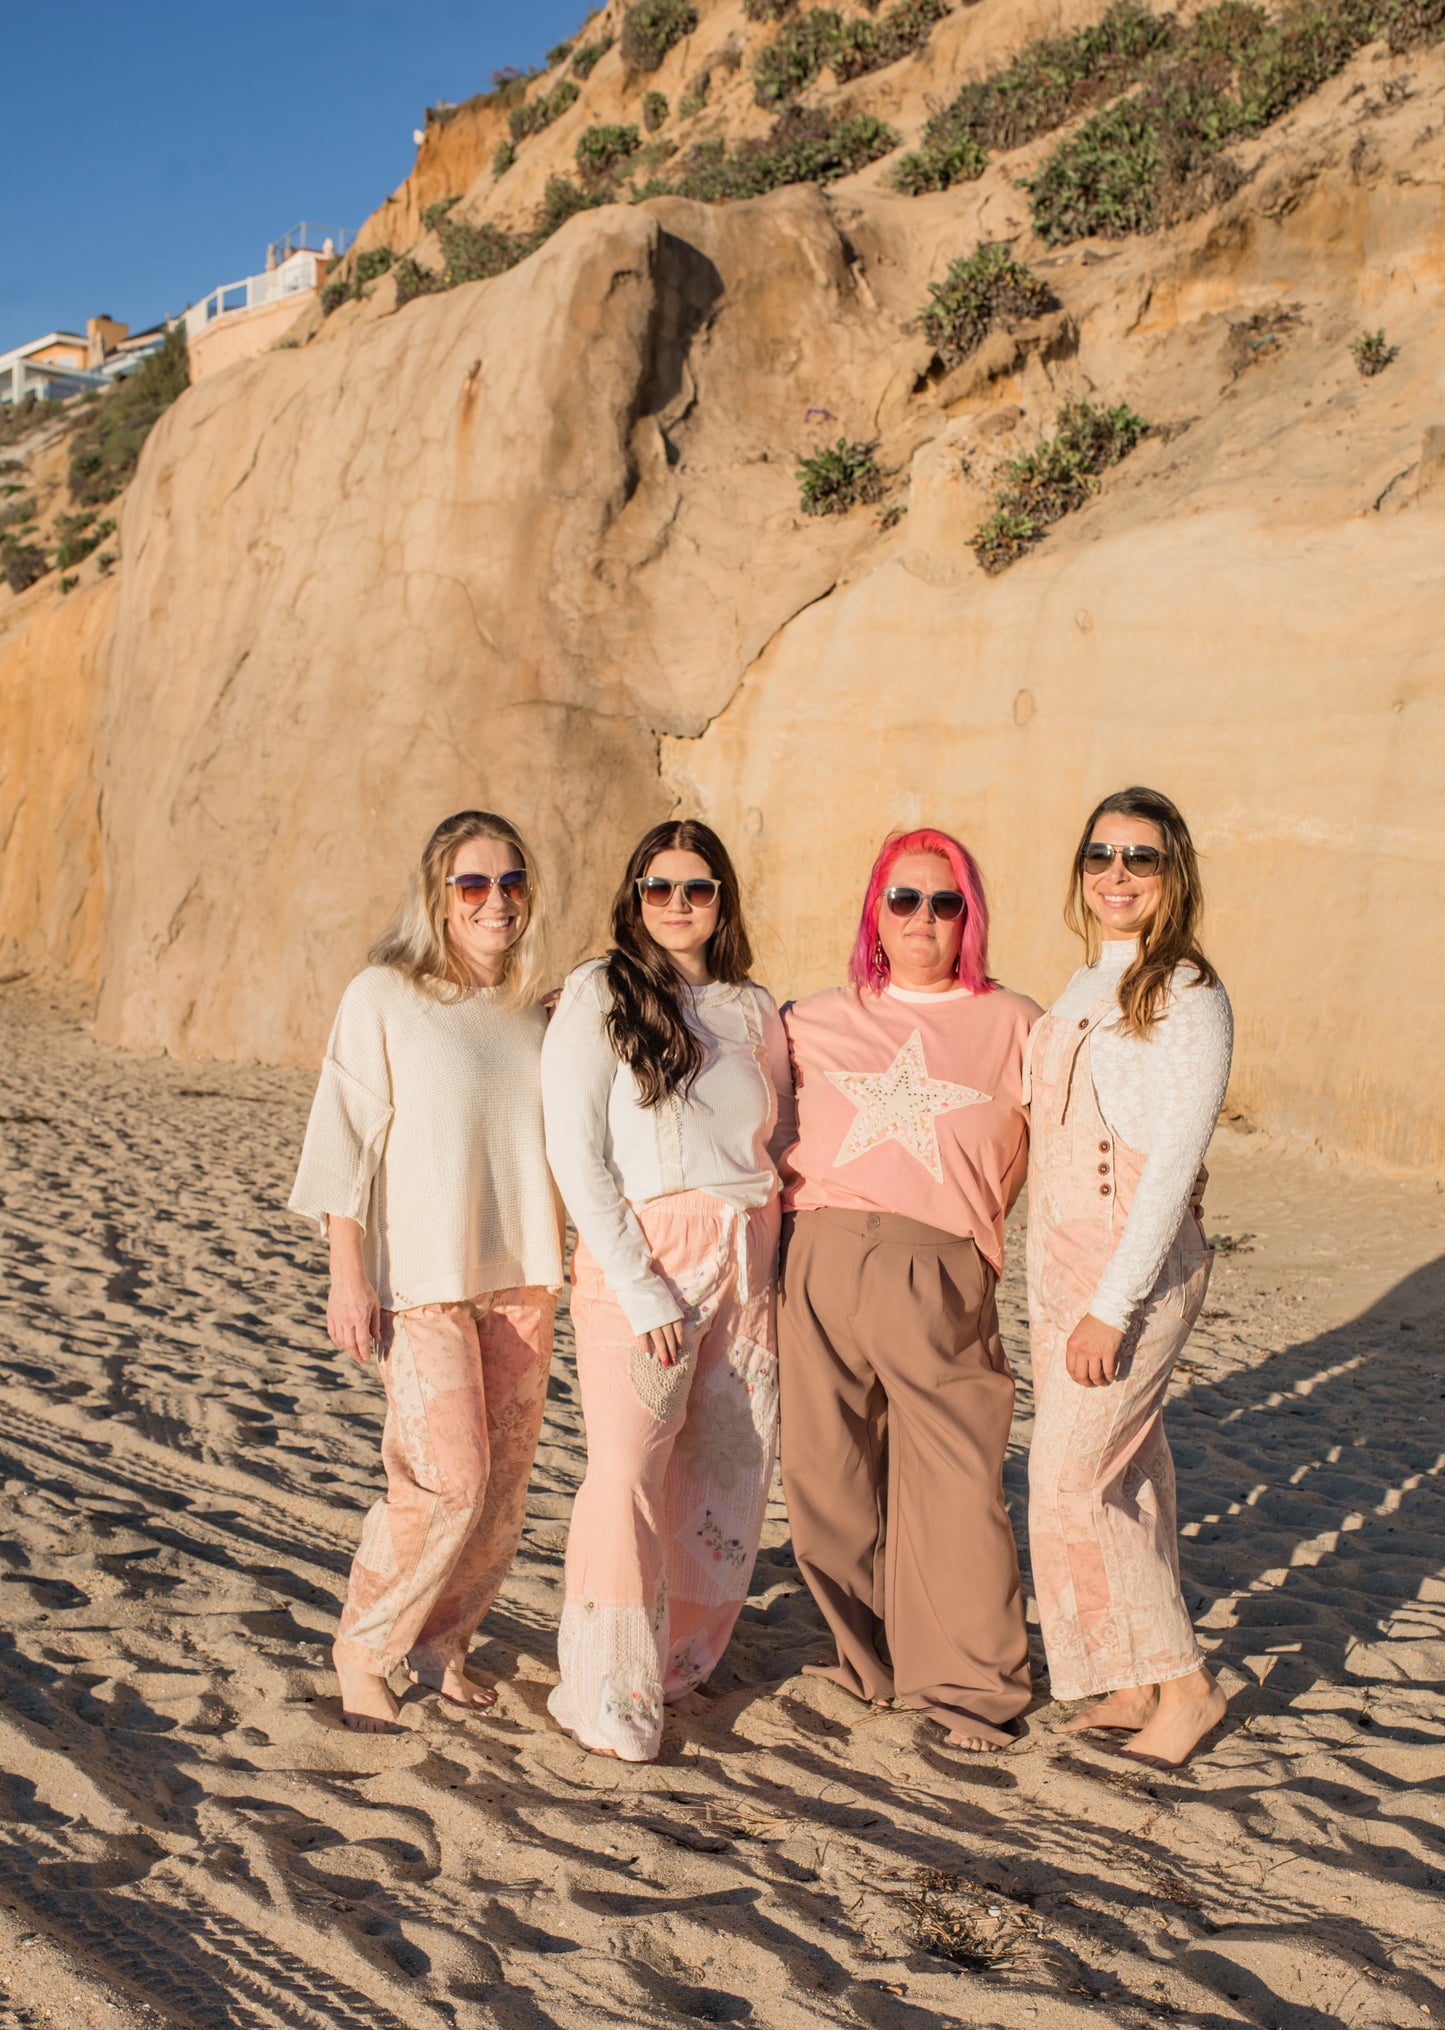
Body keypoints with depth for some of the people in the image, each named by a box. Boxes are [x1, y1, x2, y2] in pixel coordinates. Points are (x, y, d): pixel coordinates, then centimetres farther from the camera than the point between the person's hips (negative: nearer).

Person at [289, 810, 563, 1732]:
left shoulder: (530, 1011, 10)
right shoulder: (384, 996, -5)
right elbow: (346, 1139, -6)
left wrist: (551, 1268, 14)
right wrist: (348, 1275, -10)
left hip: (520, 1274, 5)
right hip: (421, 1276, -5)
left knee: (505, 1480, 7)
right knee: (449, 1478, -10)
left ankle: (443, 1640, 25)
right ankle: (364, 1647, 11)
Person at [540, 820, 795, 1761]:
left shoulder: (755, 1008, 14)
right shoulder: (600, 993, -1)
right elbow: (576, 1155, -7)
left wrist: (776, 1264, 6)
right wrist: (639, 1288, -14)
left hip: (747, 1258, 5)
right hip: (642, 1256, -5)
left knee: (728, 1471, 6)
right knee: (629, 1469, -11)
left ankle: (678, 1662, 22)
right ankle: (610, 1698, 1)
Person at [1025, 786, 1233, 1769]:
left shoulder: (1188, 996, -14)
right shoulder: (1084, 988, 11)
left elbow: (1171, 1166, -18)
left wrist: (1111, 1308, -21)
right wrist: (1058, 1287, 12)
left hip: (1136, 1269, -7)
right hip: (1061, 1259, 8)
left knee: (1070, 1481, -5)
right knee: (1124, 1471, 13)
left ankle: (1183, 1683, 10)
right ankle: (1141, 1681, 24)